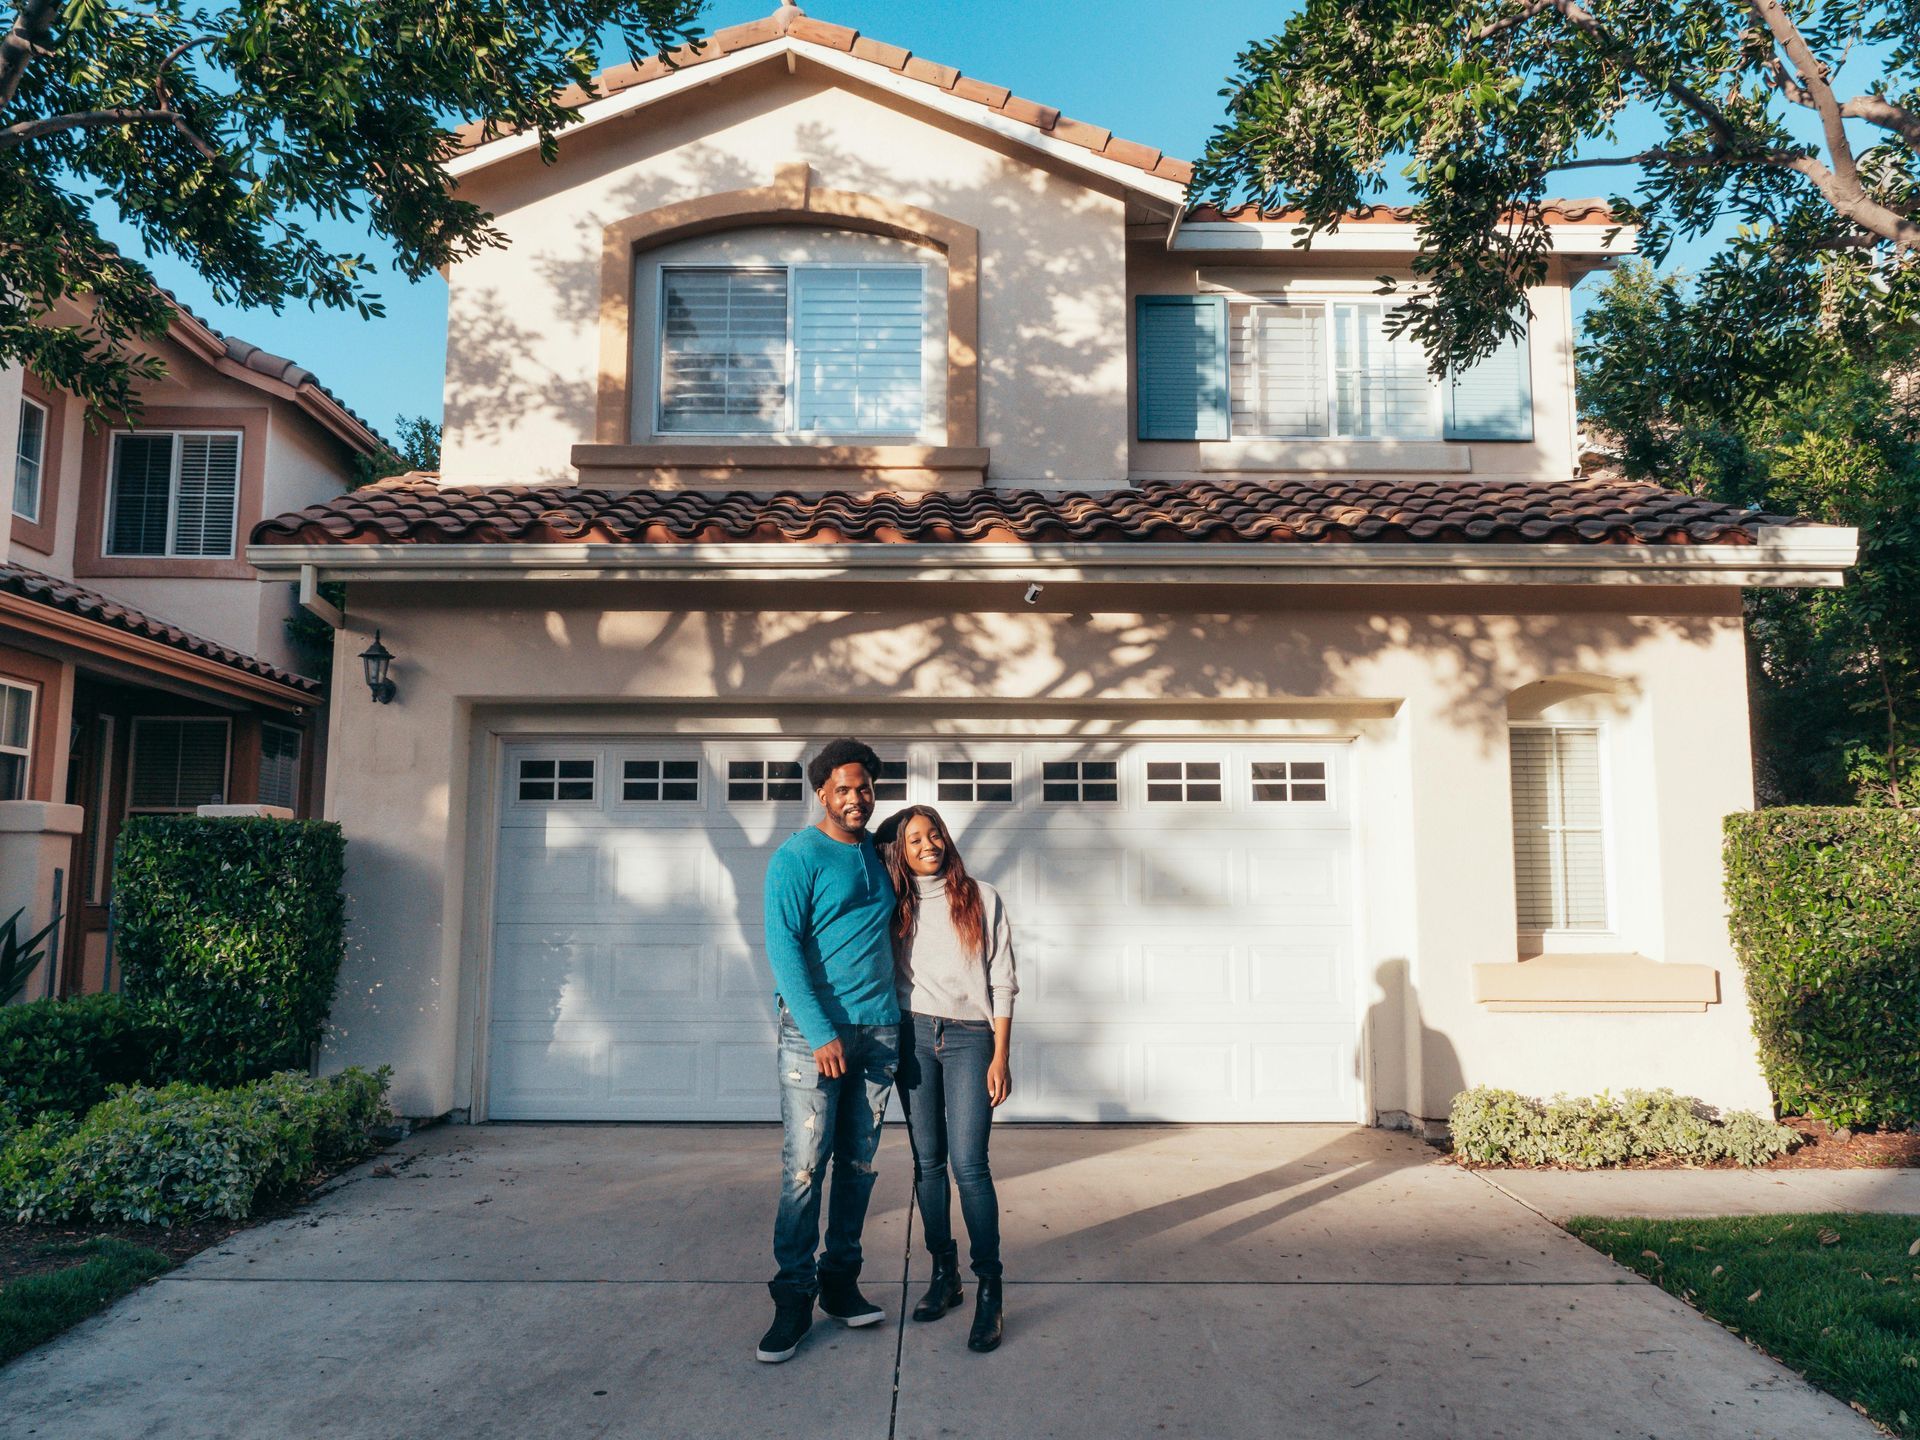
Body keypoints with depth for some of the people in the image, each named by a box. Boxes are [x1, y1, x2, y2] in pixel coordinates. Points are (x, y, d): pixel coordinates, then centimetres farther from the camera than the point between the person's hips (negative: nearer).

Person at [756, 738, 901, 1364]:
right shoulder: (798, 857, -6)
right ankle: (794, 1298, 7)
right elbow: (783, 945, -12)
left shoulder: (881, 853, 13)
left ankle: (841, 1283, 22)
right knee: (805, 1166, -4)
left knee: (859, 1164, 10)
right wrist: (821, 1032, -18)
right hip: (815, 1030, -6)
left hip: (880, 1029, 6)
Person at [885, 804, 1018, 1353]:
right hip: (914, 1036, 3)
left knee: (968, 1164, -10)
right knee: (927, 1161, 6)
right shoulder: (896, 907, 9)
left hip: (969, 1037, -3)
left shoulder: (981, 899, 3)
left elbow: (1002, 983, 1)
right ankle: (944, 1275, 19)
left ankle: (989, 1289, -1)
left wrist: (1000, 1056, -4)